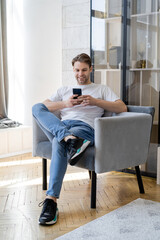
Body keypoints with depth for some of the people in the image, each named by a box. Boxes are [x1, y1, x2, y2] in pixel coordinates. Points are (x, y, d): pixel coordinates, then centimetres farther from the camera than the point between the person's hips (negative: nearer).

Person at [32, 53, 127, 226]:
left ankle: (51, 200, -40)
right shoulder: (64, 90, 31)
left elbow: (122, 108, 8)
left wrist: (95, 102, -4)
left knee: (58, 143, -37)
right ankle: (70, 140, -45)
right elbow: (44, 107, 16)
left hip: (85, 127, -4)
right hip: (61, 125, 4)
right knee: (36, 107, -24)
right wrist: (65, 103, -3)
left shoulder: (101, 89, 24)